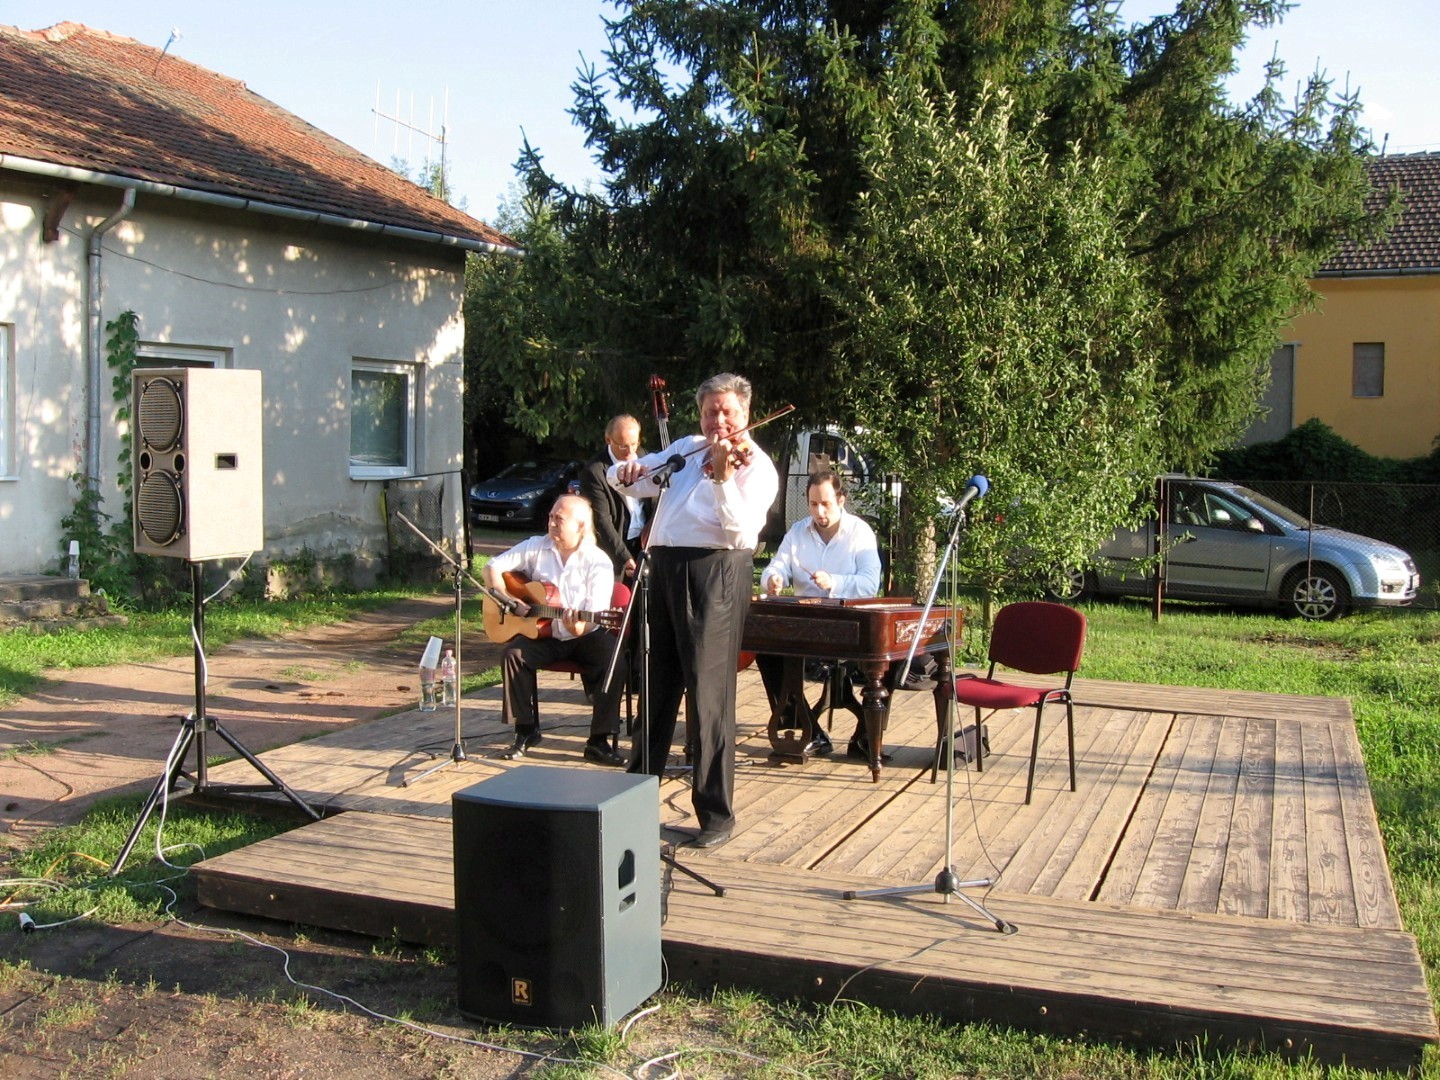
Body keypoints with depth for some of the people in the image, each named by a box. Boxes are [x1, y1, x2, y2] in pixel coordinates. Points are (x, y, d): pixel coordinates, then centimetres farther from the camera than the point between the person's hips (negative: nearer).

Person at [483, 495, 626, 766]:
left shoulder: (598, 562, -9)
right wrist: (510, 601, -10)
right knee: (513, 653, -25)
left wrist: (580, 628, -36)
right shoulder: (536, 547, 1)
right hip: (542, 634, 2)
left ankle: (600, 741, -20)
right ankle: (525, 731, -8)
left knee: (614, 659, -30)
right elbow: (492, 568, 4)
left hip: (584, 635, -2)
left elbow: (596, 616, -14)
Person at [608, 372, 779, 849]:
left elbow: (740, 529, -17)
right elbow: (634, 479, 21)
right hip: (665, 568, 7)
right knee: (656, 687, 16)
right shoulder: (686, 449, 17)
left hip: (715, 575, -6)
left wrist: (723, 477, -30)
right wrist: (624, 471, -2)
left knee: (708, 695, -6)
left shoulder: (756, 466, -3)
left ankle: (717, 813, 2)